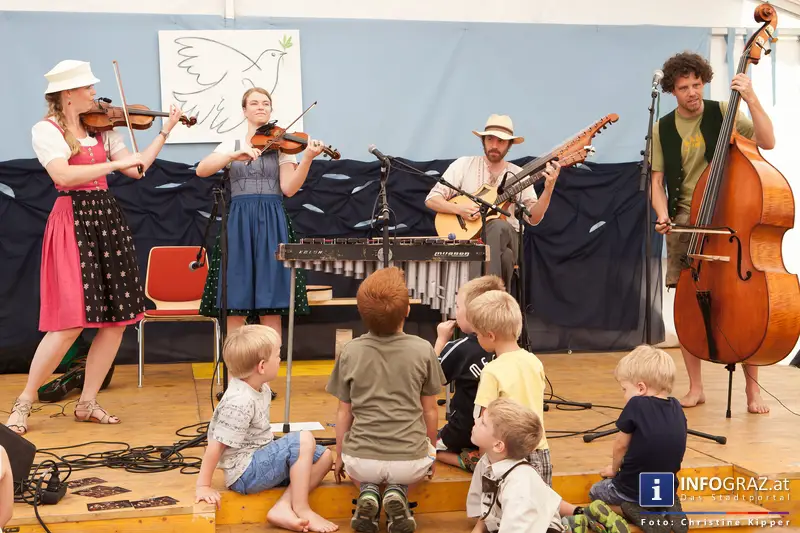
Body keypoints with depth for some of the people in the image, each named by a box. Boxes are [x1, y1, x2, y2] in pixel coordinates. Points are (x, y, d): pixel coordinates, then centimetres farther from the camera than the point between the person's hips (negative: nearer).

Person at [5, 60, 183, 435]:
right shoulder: (46, 130, -6)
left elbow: (137, 169, 13)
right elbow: (63, 174, -22)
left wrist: (165, 131, 10)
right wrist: (116, 163, -21)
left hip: (107, 219, 7)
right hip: (73, 221, -7)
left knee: (117, 318, 4)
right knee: (71, 323, -12)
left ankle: (87, 403, 16)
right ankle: (24, 403, 4)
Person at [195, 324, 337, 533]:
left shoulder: (262, 389, 5)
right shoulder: (239, 402, -24)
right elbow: (215, 446, -21)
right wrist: (203, 487, -17)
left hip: (261, 459, 10)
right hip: (245, 473, -10)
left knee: (324, 456, 3)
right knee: (304, 440, -23)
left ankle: (283, 508, -12)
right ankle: (301, 509, -13)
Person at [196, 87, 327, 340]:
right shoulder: (232, 145, 12)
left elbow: (289, 188, -5)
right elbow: (201, 170, -5)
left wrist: (307, 158, -19)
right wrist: (235, 155, -17)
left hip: (272, 223, -1)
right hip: (238, 223, 1)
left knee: (270, 304, -3)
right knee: (234, 304, -3)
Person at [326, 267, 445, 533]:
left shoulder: (350, 352, -5)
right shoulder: (423, 350, -6)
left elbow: (344, 412, 2)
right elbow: (430, 410, 3)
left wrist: (340, 456, 19)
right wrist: (431, 452, 21)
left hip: (361, 460, 1)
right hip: (410, 459, -1)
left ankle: (368, 491, 4)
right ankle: (397, 490, 3)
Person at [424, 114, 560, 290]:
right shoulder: (464, 165, 5)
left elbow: (533, 218, 3)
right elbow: (432, 199, 1)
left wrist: (548, 189, -12)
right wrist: (459, 209, -17)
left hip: (505, 239, 2)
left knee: (499, 226, -36)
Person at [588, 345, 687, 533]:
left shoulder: (636, 405, -20)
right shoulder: (676, 407, -2)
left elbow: (621, 445, -8)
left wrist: (614, 468, 13)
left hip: (633, 490, -6)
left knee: (595, 491, 23)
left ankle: (639, 514, -3)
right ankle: (667, 508, 8)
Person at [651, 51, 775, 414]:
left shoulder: (722, 114, 2)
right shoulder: (663, 129, 8)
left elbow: (767, 141, -9)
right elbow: (658, 180, 8)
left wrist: (751, 100, -16)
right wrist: (663, 215, -8)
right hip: (685, 223, 2)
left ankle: (752, 387, 5)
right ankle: (695, 388, 12)